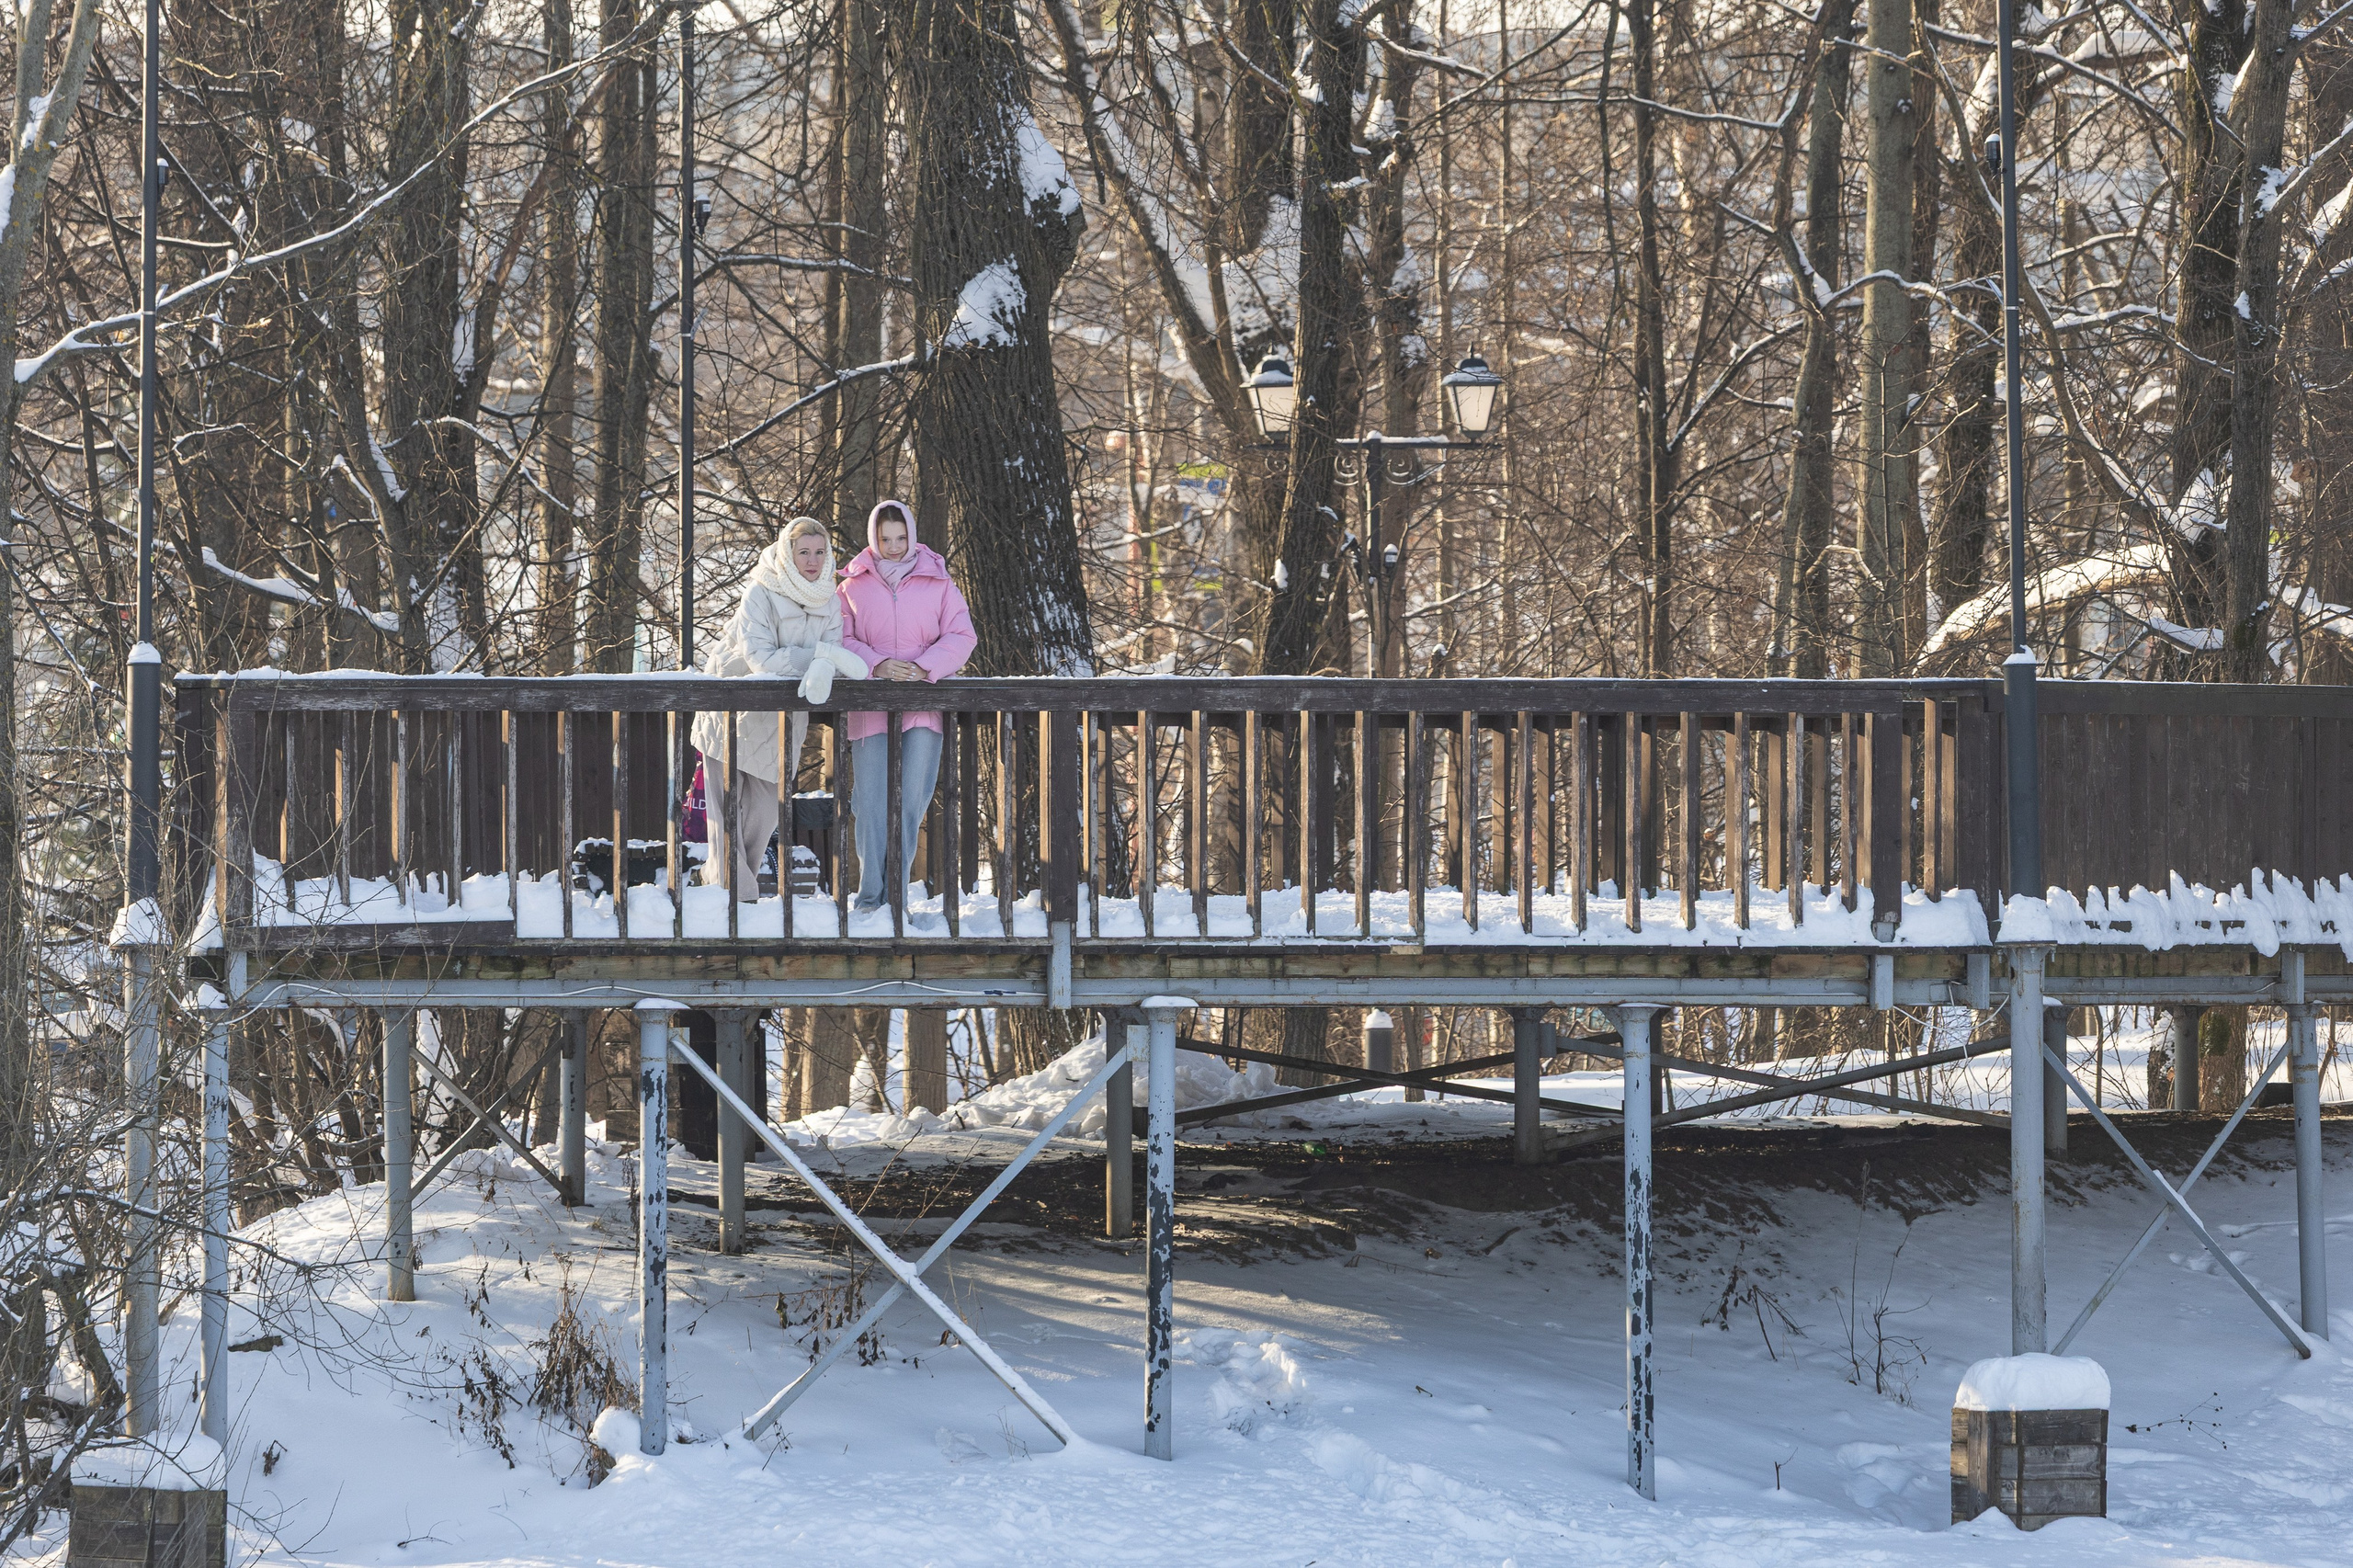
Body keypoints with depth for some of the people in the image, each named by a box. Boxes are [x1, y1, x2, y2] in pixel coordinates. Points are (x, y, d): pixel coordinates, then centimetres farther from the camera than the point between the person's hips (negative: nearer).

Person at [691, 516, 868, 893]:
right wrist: (823, 655, -33)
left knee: (765, 807, 9)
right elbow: (760, 657, -29)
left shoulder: (829, 601, -3)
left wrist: (821, 670, -37)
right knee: (728, 803, -4)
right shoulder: (760, 593, -21)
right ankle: (732, 892, -2)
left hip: (781, 717, 5)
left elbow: (833, 655, -11)